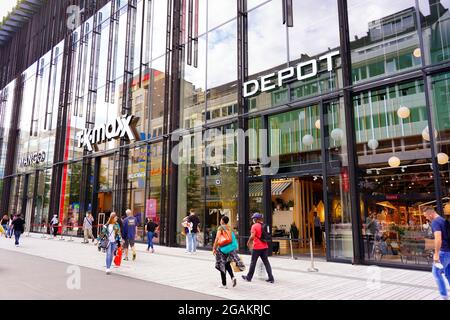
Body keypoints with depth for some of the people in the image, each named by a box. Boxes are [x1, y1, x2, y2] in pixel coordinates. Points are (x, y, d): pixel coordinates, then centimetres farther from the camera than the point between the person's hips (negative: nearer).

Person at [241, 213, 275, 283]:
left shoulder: (254, 226, -12)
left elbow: (252, 236, -19)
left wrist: (248, 243, -3)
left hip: (257, 247, -5)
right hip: (265, 247, 6)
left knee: (253, 262, 7)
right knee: (266, 262, 8)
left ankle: (248, 277, 20)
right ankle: (271, 278, 3)